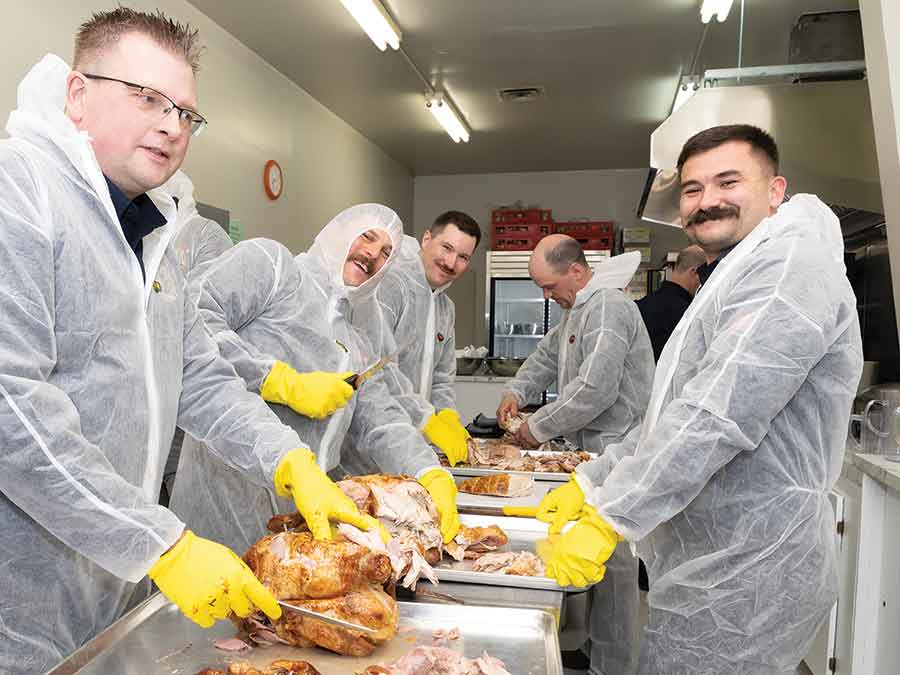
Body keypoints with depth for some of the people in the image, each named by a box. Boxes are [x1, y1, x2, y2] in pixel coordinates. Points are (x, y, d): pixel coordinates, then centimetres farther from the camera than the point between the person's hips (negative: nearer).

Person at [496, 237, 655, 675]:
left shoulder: (607, 309, -19)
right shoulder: (579, 308, 16)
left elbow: (595, 391, -24)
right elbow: (549, 355, 26)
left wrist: (539, 427, -14)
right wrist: (516, 392, 11)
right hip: (596, 450, 10)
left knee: (613, 563, -1)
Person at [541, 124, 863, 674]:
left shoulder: (790, 258, -15)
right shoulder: (730, 282, 18)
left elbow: (717, 417, -27)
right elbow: (671, 419, 18)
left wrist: (607, 518, -23)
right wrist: (589, 486, 11)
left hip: (743, 576, -9)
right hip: (714, 565, 9)